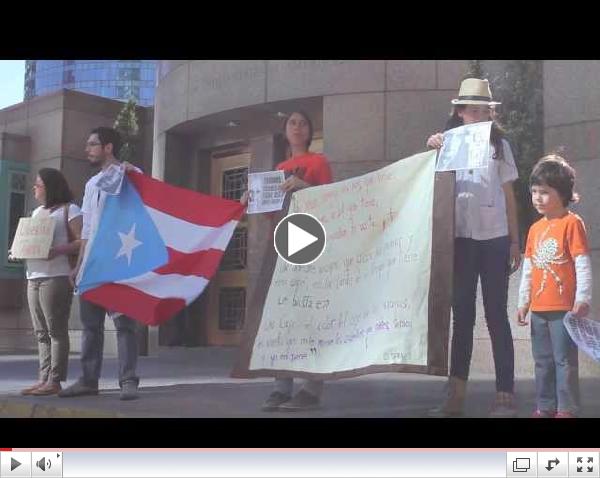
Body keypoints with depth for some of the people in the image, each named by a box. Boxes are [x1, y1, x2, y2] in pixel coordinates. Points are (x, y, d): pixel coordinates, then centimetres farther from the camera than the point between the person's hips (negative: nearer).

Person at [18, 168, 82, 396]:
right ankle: (43, 378, 9)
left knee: (56, 330, -7)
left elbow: (82, 241, -10)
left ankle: (55, 380, -6)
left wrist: (58, 250, -24)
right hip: (33, 277, 8)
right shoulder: (37, 212, 24)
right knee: (41, 332, 7)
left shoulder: (69, 209, 0)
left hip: (56, 277, -8)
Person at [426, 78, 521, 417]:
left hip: (494, 239, 0)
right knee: (462, 316, 5)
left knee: (497, 315, 1)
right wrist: (434, 151, -20)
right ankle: (456, 395, 7)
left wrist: (515, 241, 6)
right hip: (461, 239, 1)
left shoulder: (499, 144, 8)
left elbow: (509, 195, 9)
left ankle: (506, 395, 5)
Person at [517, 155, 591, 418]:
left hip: (564, 308, -7)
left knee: (564, 360, -2)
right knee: (543, 361, 13)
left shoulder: (572, 223, -8)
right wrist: (523, 302, 14)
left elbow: (583, 264, -11)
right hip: (538, 308, 7)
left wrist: (583, 299, -17)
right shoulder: (535, 229, 13)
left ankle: (567, 409, 5)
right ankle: (545, 407, 22)